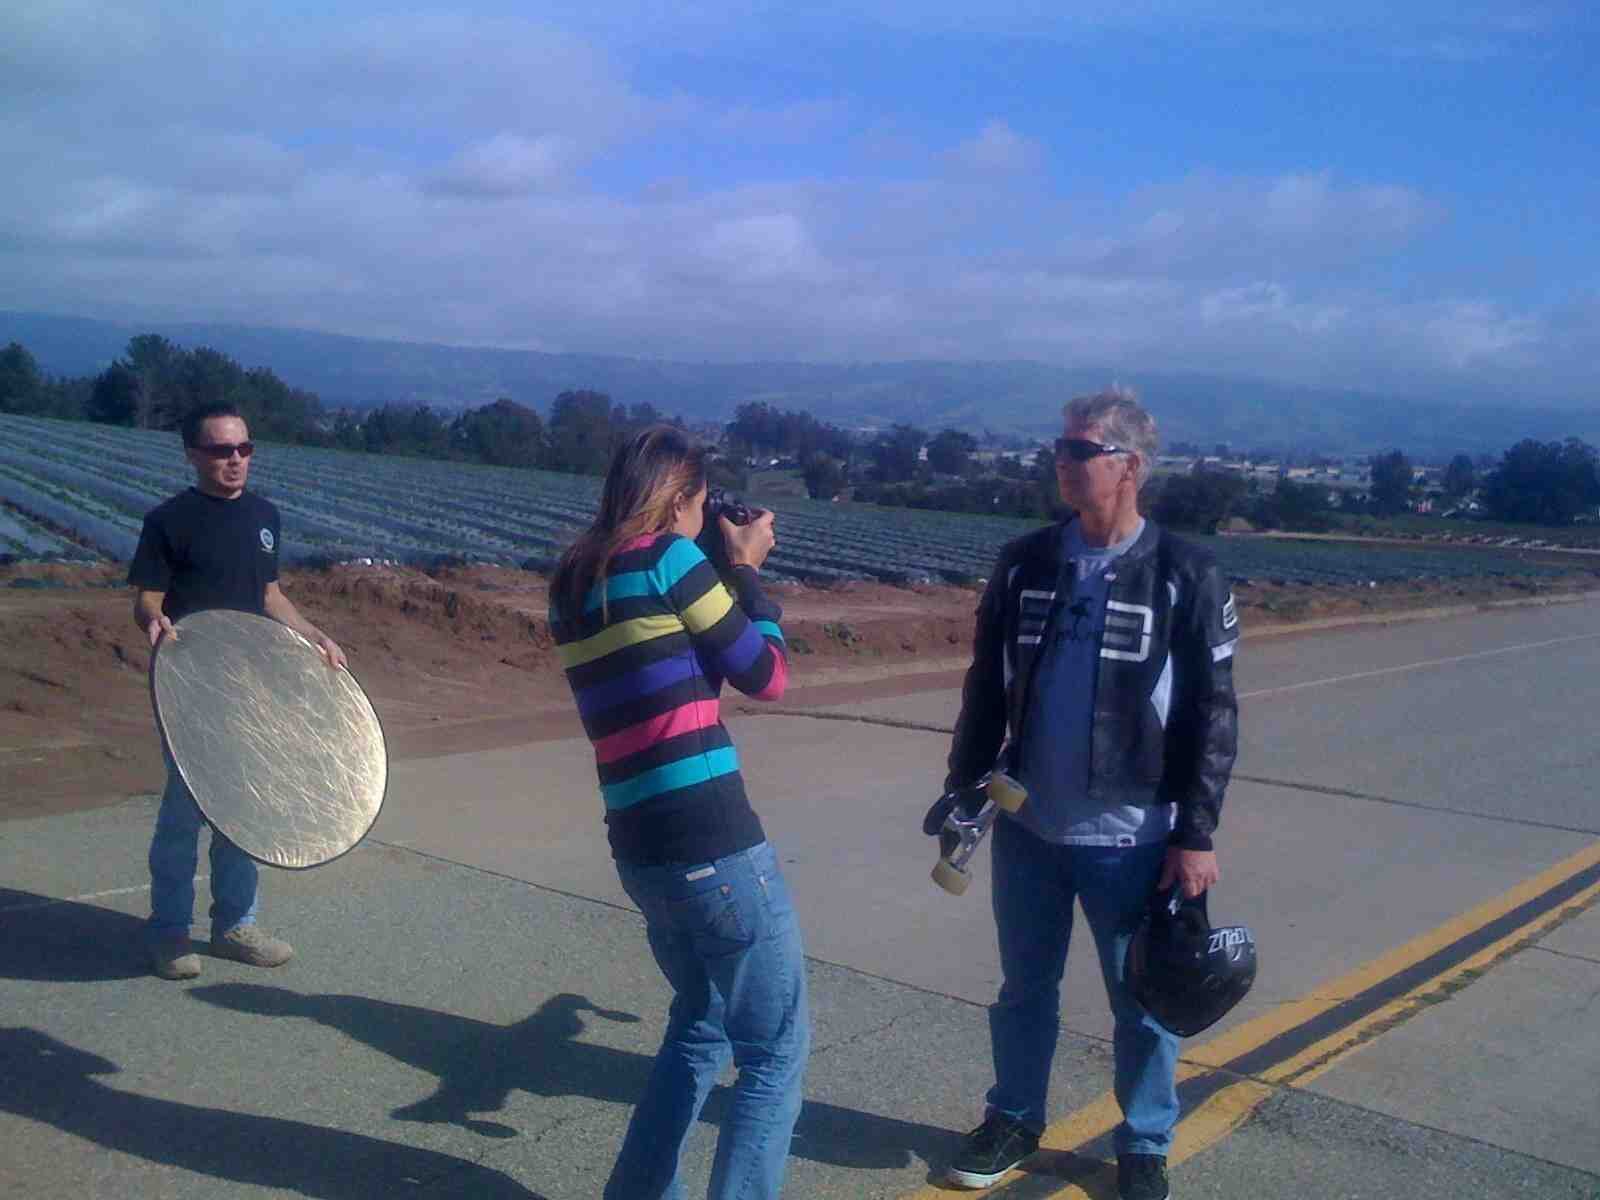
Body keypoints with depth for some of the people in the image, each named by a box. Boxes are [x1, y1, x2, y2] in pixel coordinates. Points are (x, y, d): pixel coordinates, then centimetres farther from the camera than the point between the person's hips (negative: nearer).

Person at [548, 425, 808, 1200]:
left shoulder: (571, 587, 12)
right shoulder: (670, 559, -9)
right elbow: (767, 677, -1)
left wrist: (727, 574, 16)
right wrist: (746, 571, 10)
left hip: (639, 850, 8)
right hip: (715, 847, -8)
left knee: (700, 1024, 28)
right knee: (776, 1051, 8)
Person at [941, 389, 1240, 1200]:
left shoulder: (1186, 577, -9)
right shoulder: (1024, 563, 1)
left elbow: (1213, 715, -7)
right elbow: (987, 689, 9)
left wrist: (1196, 834, -9)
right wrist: (964, 789, 7)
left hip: (1132, 837, -3)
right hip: (1028, 829, 4)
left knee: (1142, 1001, 12)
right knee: (1024, 988, 18)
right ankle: (1014, 1120, 37)